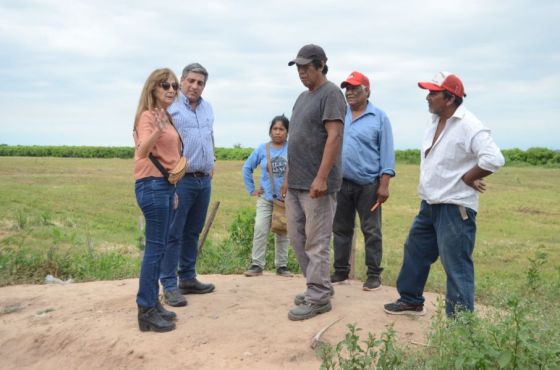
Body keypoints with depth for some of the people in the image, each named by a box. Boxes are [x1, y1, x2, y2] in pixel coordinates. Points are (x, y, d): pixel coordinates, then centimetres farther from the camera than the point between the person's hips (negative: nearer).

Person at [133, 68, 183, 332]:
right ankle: (146, 311, -1)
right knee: (155, 247, -8)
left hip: (165, 185, 9)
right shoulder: (148, 115, -11)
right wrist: (158, 131, -44)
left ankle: (153, 304, 19)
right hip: (153, 185, -9)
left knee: (159, 247, 11)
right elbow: (142, 152, -27)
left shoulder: (166, 116, 16)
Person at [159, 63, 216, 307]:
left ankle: (187, 278, 24)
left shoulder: (207, 108, 15)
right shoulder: (170, 106, -7)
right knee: (173, 234, -2)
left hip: (204, 180, 7)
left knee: (193, 233, 14)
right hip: (180, 179, -7)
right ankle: (169, 285, 4)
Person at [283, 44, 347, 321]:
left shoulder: (331, 94, -7)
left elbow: (334, 137, -16)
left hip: (316, 185, -9)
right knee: (297, 238, 13)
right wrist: (289, 177, 20)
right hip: (296, 184, 9)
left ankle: (318, 298, 7)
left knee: (316, 243, -3)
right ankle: (320, 286, 26)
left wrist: (321, 177, -22)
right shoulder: (303, 97, 20)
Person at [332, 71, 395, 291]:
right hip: (341, 182, 4)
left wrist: (384, 184, -10)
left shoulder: (379, 117, 0)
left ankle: (374, 274, 14)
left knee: (371, 231, 3)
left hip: (368, 184, -3)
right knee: (341, 229, 11)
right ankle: (340, 271, 23)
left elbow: (387, 152, -3)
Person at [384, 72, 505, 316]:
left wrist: (467, 178, -16)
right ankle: (411, 300, 36)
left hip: (455, 208, -9)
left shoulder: (469, 126, -18)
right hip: (429, 204, 10)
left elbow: (494, 160, -27)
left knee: (456, 266, -4)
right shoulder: (435, 122, 10)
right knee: (414, 251, 19)